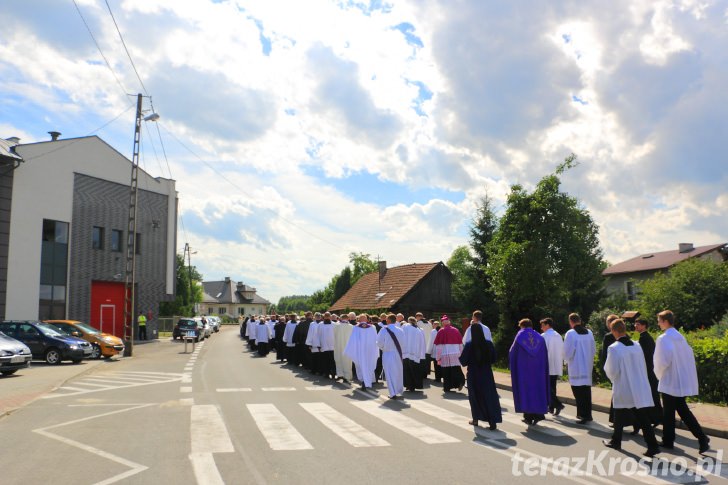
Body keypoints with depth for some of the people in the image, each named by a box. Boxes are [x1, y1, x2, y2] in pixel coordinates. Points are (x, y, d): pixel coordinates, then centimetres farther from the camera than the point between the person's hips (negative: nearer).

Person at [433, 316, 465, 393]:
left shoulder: (441, 331, -4)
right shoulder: (456, 330, 6)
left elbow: (438, 346, -4)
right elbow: (460, 344, 11)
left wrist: (438, 358, 1)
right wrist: (460, 355, 17)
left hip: (445, 355, -2)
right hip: (456, 354, 2)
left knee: (446, 372, 7)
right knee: (456, 370, 9)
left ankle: (447, 387, 12)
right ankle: (460, 382, -10)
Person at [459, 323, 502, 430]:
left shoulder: (469, 345, -15)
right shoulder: (489, 344, -8)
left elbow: (463, 361, -11)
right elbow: (493, 359, 2)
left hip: (473, 374, -1)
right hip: (487, 373, 1)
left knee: (475, 396, 16)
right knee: (490, 396, 4)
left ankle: (476, 419, 23)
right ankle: (493, 422, -5)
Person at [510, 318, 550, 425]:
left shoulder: (519, 337, -3)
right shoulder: (540, 338, 5)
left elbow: (512, 353, 0)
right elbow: (545, 357, 5)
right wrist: (544, 370, 12)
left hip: (523, 369, -2)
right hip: (538, 370, 3)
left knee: (524, 389, 4)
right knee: (538, 388, 12)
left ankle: (528, 416, 4)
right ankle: (538, 414, 9)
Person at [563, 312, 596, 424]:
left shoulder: (571, 333, -14)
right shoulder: (589, 333, 3)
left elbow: (567, 352, -13)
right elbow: (594, 350, 9)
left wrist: (567, 361, 6)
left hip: (576, 368, -6)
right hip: (588, 367, 6)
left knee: (578, 392, 1)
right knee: (586, 391, 15)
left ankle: (583, 415, 0)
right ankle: (587, 414, 23)